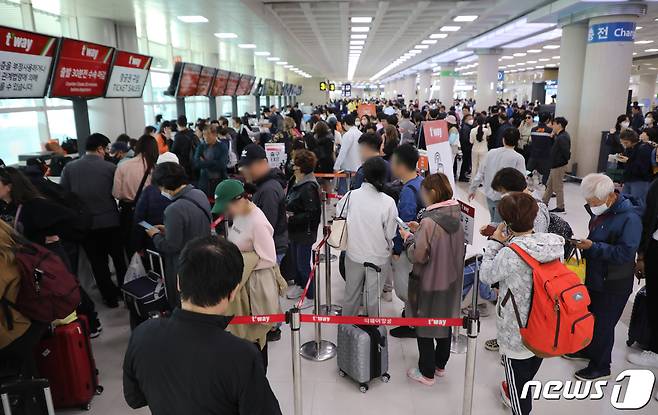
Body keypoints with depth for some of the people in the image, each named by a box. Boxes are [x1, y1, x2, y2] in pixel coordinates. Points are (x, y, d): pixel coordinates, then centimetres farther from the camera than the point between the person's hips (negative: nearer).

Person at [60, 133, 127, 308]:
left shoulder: (69, 168, -5)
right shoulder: (110, 167, -11)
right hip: (110, 221, -1)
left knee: (98, 262, 13)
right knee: (119, 258, 17)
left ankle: (110, 297, 21)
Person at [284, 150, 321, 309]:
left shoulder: (309, 188, -25)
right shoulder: (294, 182, 5)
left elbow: (311, 214, -28)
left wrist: (292, 218, -23)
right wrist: (287, 212, 3)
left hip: (306, 232, -10)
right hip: (295, 230, 10)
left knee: (303, 263, 1)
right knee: (296, 259, 24)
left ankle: (310, 295, 19)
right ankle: (299, 285, 45)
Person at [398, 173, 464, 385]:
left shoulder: (429, 222, -26)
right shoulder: (456, 218, -2)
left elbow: (418, 255, -23)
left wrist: (409, 238, -7)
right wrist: (419, 231, 3)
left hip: (429, 284, -8)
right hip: (451, 280, 8)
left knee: (424, 327, 10)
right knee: (445, 322, 22)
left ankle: (427, 373, 25)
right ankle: (440, 365, 40)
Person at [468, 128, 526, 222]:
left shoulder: (491, 153, -2)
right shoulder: (518, 158, -14)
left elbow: (480, 173, 3)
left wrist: (472, 189, 15)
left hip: (489, 195, 5)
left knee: (494, 221, 24)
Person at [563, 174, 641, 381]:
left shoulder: (630, 218, -25)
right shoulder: (601, 212, 0)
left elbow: (625, 253, -28)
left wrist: (593, 247, -30)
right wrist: (585, 244, 1)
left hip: (613, 285, -8)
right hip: (594, 277, 8)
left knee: (603, 325, 7)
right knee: (589, 316, 24)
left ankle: (601, 367, 27)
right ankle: (587, 350, 46)